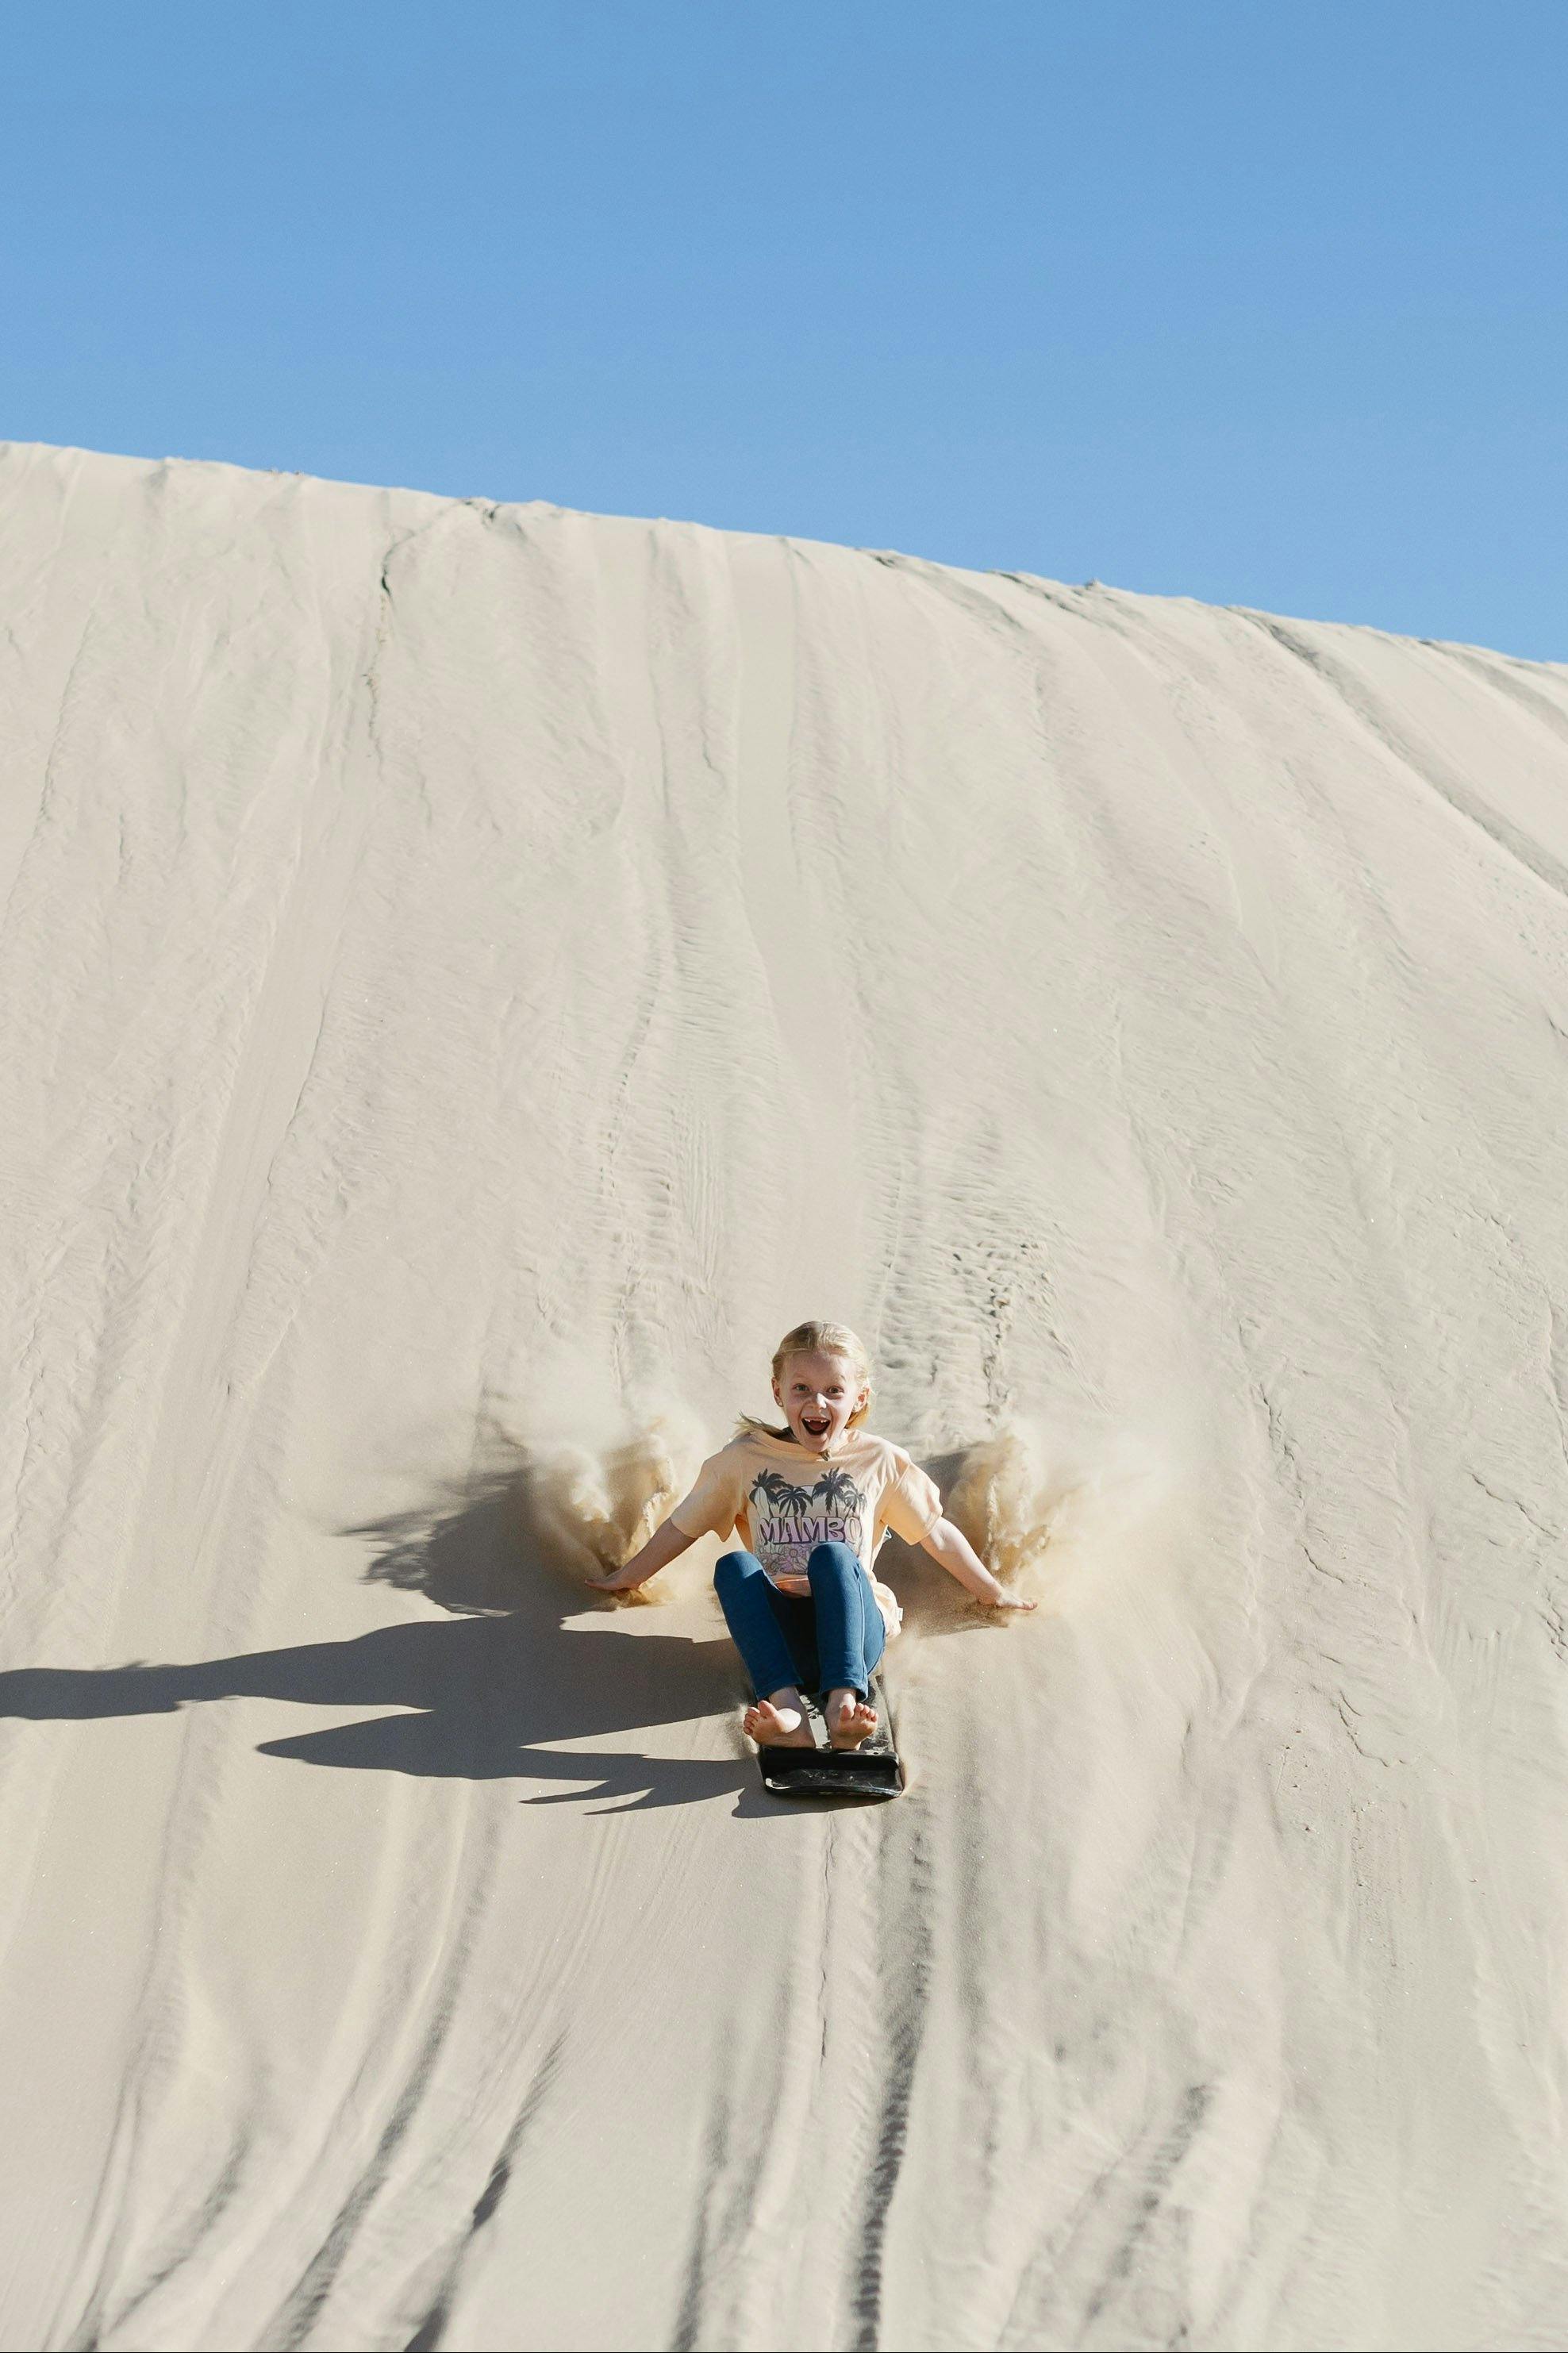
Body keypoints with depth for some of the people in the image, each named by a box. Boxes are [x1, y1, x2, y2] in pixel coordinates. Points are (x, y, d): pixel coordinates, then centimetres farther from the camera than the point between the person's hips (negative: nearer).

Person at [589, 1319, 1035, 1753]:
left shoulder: (880, 1461, 8)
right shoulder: (744, 1458, 7)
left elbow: (937, 1533, 18)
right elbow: (682, 1526, 18)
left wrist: (993, 1593, 25)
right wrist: (628, 1578, 23)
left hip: (853, 1626, -1)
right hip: (779, 1629, 1)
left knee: (833, 1554, -31)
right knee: (733, 1566, -29)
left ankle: (842, 1702, -50)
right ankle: (785, 1708, -47)